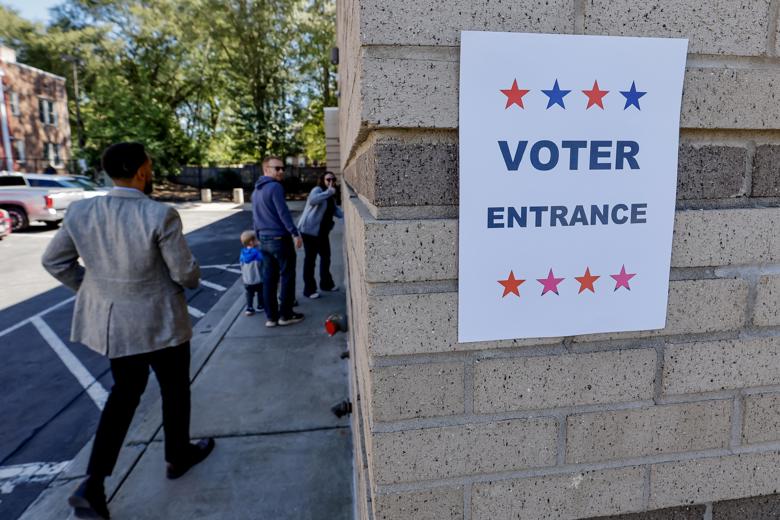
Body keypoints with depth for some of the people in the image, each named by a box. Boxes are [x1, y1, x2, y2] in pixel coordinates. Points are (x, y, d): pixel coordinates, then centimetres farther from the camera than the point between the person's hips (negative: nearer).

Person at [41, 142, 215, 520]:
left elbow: (54, 261, 6)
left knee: (126, 389, 23)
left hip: (108, 320, 6)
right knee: (174, 388, 18)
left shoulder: (80, 212, -5)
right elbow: (186, 273, -17)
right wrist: (190, 279, 6)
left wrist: (90, 288, 16)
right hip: (158, 322, -5)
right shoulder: (160, 215, -22)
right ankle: (178, 457, 38)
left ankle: (93, 483, 19)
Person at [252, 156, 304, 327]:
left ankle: (271, 316, 14)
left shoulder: (256, 191, 16)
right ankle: (285, 314, 7)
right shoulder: (275, 186, -13)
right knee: (287, 276, 2)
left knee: (269, 279, 10)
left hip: (264, 240, 8)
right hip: (280, 238, -8)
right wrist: (295, 233, -15)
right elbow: (283, 213, -18)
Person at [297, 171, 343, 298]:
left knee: (326, 256, 16)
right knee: (310, 259, -3)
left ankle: (326, 283, 32)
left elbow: (335, 209, 15)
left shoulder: (331, 195, 13)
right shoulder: (317, 190, -14)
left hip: (323, 232, 9)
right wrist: (329, 192, -33)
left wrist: (345, 216, -1)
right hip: (310, 230, -9)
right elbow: (313, 200, -35)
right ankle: (309, 289, 5)